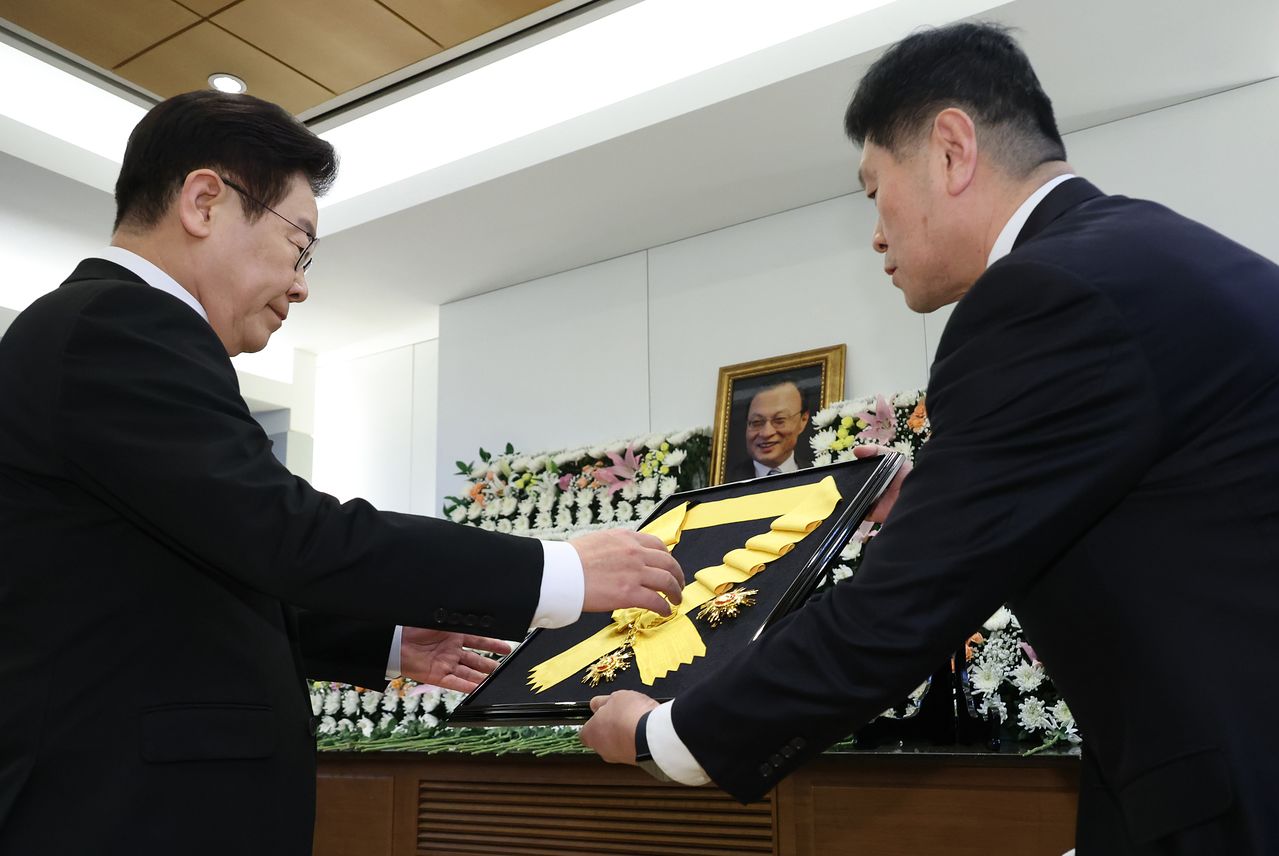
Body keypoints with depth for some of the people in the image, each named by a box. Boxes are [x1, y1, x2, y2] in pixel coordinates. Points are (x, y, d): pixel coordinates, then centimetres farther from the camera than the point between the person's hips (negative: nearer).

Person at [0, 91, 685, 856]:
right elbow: (296, 538, -25)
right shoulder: (119, 328, -16)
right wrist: (562, 572, -18)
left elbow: (211, 601, 18)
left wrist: (386, 640, 16)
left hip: (124, 794, 10)